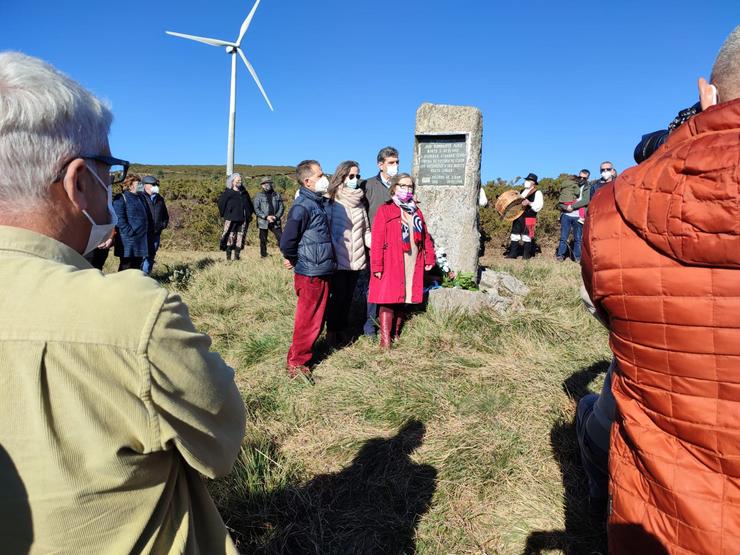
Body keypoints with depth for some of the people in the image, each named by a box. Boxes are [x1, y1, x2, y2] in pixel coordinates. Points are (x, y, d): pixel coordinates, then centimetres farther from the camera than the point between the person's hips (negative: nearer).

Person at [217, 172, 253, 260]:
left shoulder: (244, 192, 16)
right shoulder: (227, 192, 1)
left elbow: (249, 204, 24)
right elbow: (221, 203, 3)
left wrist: (249, 214, 17)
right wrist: (224, 214, 1)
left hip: (243, 219, 5)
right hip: (231, 219, -5)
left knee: (240, 237, 2)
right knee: (230, 236, -9)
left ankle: (237, 255, 8)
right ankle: (228, 255, -6)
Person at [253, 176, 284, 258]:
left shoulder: (277, 195, 8)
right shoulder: (259, 196, 1)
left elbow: (281, 207, 5)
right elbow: (256, 209, -5)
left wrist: (276, 216, -11)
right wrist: (266, 217, -14)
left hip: (275, 222, 1)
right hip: (263, 222, -1)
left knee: (281, 238, -7)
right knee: (263, 240, 8)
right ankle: (263, 254, 21)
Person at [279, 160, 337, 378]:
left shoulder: (323, 203, 10)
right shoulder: (302, 206, -18)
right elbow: (287, 241, -21)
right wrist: (293, 260, -5)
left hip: (323, 272, 8)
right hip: (310, 274, -8)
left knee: (317, 318, 18)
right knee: (307, 320, 1)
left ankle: (306, 351, 34)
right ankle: (296, 363, 14)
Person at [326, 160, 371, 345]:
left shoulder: (359, 201, 13)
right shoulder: (331, 200, -5)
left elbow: (365, 230, 14)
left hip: (356, 258, 5)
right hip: (337, 258, -5)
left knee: (349, 295, 11)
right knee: (339, 295, -2)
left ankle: (342, 328, 27)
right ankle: (331, 330, 17)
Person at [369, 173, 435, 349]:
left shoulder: (416, 212, 17)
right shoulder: (385, 210, -1)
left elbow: (425, 237, 18)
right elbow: (377, 240, -8)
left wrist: (429, 258, 9)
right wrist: (377, 266, -13)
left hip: (413, 266, 6)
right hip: (391, 265, -5)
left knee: (405, 301, 11)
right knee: (388, 301, -4)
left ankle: (396, 335, 24)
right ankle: (385, 340, 2)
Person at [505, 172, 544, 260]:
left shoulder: (537, 193, -2)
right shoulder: (522, 191, 20)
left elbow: (538, 206, -13)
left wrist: (529, 203, -25)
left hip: (529, 217, -6)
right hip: (518, 216, 7)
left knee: (526, 236, -3)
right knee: (515, 234, 4)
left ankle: (526, 255, 7)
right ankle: (513, 253, 9)